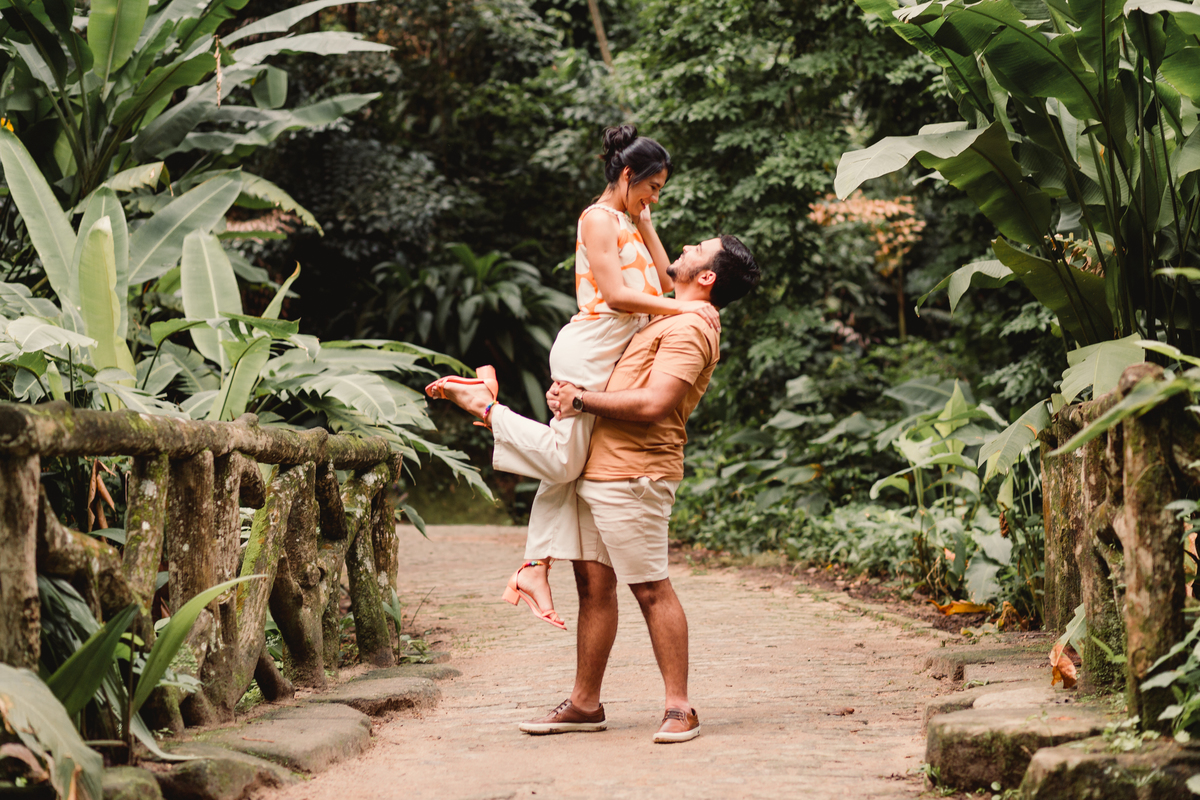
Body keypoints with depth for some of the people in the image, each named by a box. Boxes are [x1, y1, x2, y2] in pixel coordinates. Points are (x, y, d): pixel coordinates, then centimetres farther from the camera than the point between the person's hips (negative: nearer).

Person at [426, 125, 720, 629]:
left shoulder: (627, 222, 24)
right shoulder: (599, 218, -7)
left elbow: (661, 281, 18)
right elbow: (616, 294, -16)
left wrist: (645, 222, 15)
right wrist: (681, 307, -17)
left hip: (613, 355, 10)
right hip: (588, 348, -10)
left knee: (563, 464, 3)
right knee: (563, 461, -14)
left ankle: (534, 569, 1)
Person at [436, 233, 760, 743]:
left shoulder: (689, 329, -11)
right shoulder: (668, 321, 22)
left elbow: (653, 404, -22)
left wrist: (582, 400, -11)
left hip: (631, 476, -10)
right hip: (599, 471, 10)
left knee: (651, 588, -8)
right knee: (594, 583, 9)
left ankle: (679, 708, -5)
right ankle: (584, 704, 14)